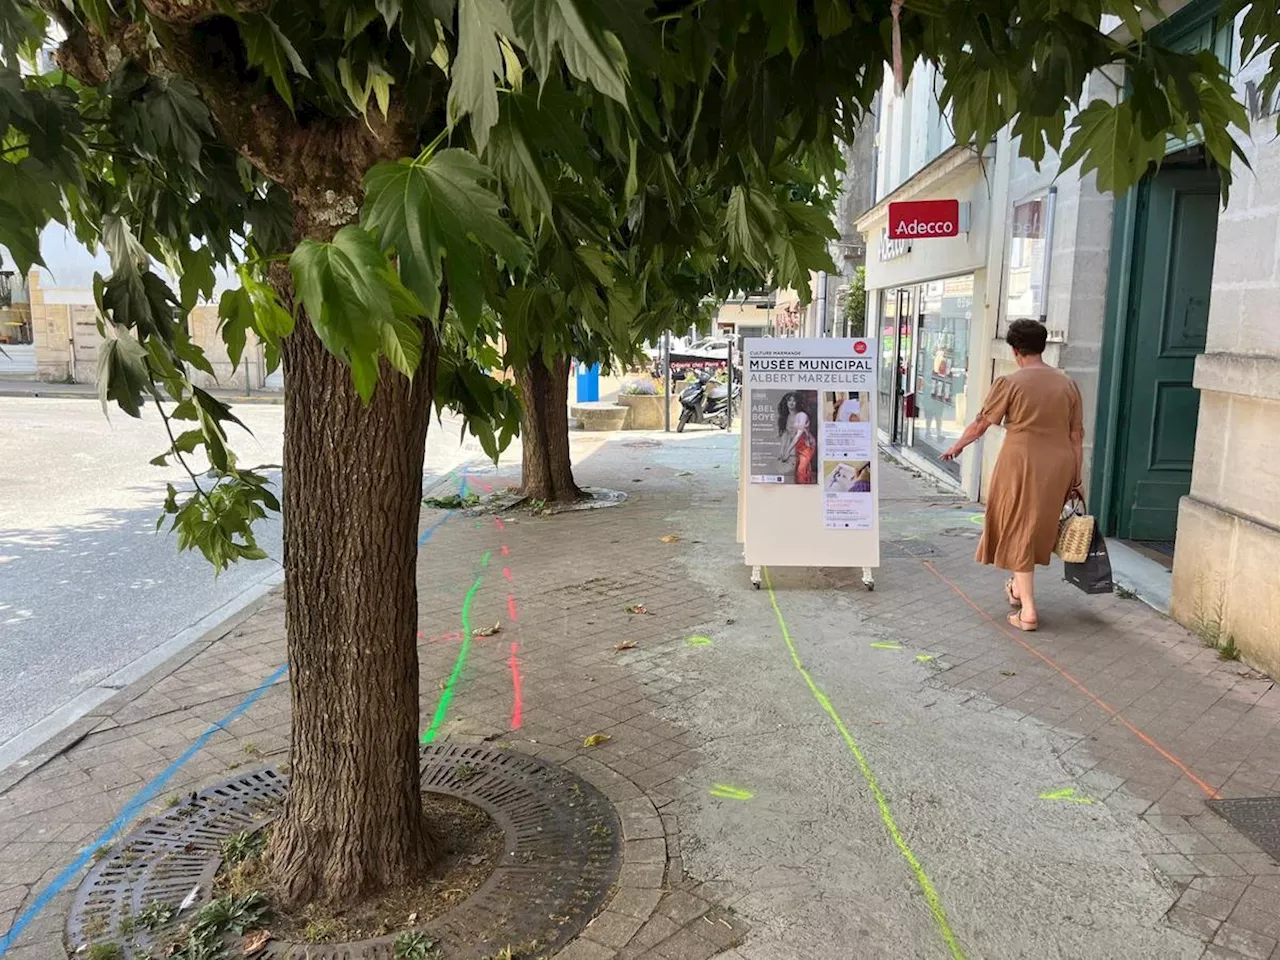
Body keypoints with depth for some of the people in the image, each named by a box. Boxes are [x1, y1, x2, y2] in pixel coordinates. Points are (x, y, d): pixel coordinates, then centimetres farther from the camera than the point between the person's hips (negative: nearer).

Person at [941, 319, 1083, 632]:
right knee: (1038, 527, 21)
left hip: (1021, 464, -5)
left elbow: (980, 424, -2)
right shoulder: (1067, 384, 5)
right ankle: (1018, 587, 40)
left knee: (1018, 531, 4)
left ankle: (1028, 611, 3)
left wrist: (956, 447, 15)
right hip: (1058, 467, 5)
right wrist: (1076, 478, 12)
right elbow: (1077, 435, 6)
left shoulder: (1009, 382, -8)